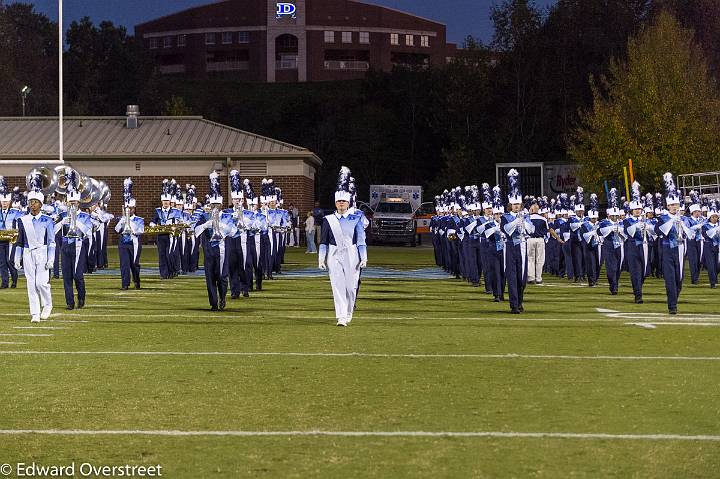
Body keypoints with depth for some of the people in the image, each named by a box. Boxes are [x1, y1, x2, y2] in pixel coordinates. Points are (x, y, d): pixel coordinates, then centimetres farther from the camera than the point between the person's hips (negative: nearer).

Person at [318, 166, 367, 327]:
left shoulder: (355, 219, 5)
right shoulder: (328, 220, 6)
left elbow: (361, 239, 5)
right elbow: (323, 241, 8)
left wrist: (364, 258, -1)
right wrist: (321, 259, 4)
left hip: (352, 256, 0)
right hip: (334, 256, 0)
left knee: (351, 286, 2)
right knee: (338, 286, -9)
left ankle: (349, 314, 23)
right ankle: (341, 317, -12)